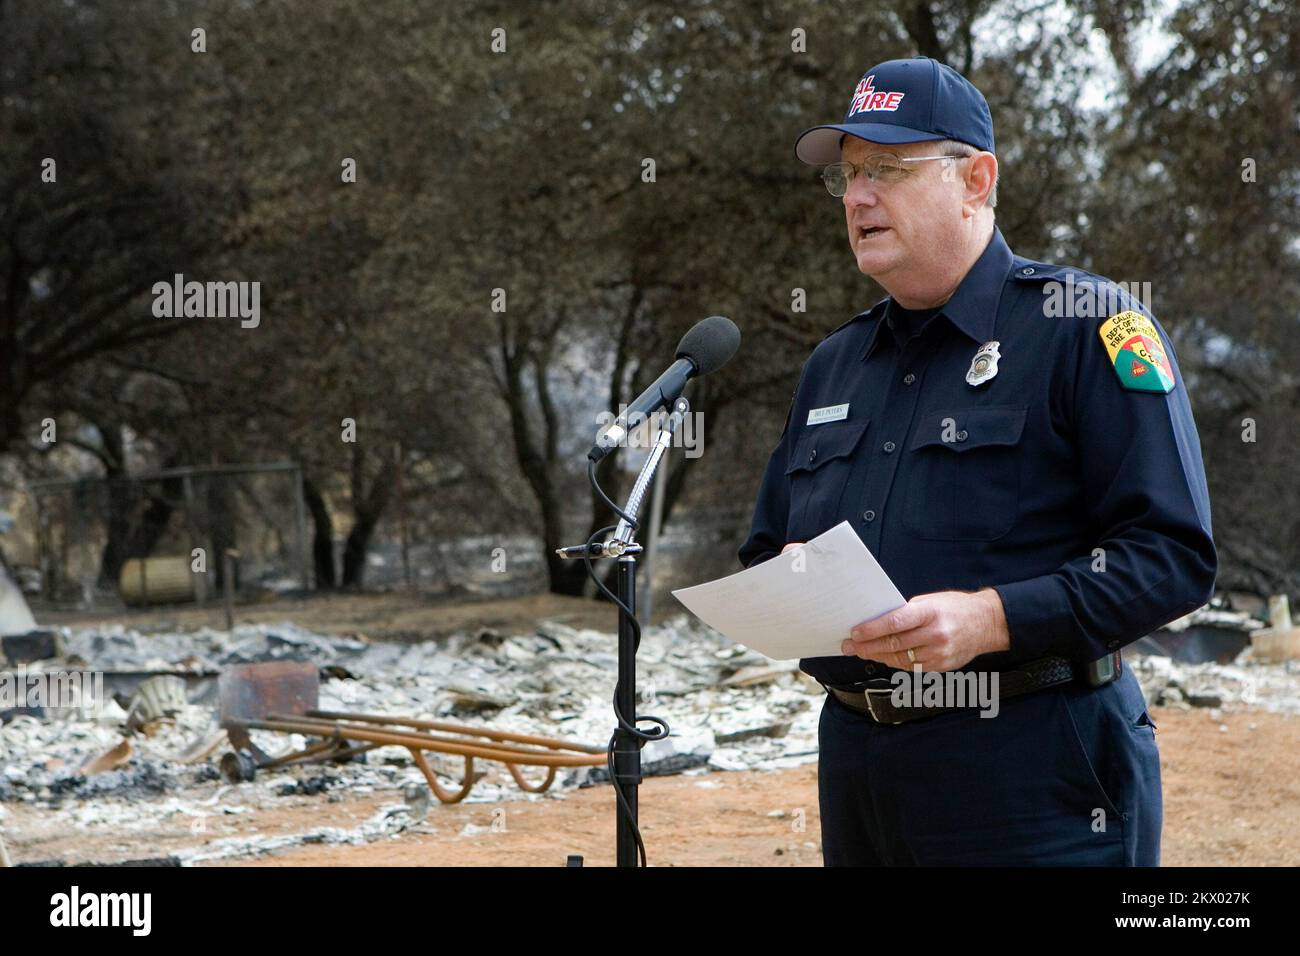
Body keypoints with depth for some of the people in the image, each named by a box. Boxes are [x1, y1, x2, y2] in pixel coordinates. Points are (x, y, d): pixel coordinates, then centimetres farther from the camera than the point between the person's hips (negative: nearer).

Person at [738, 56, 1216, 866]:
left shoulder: (1088, 328, -5)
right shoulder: (834, 364, 17)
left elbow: (1173, 554, -13)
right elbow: (766, 553, 25)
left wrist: (991, 618, -23)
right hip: (857, 763, 6)